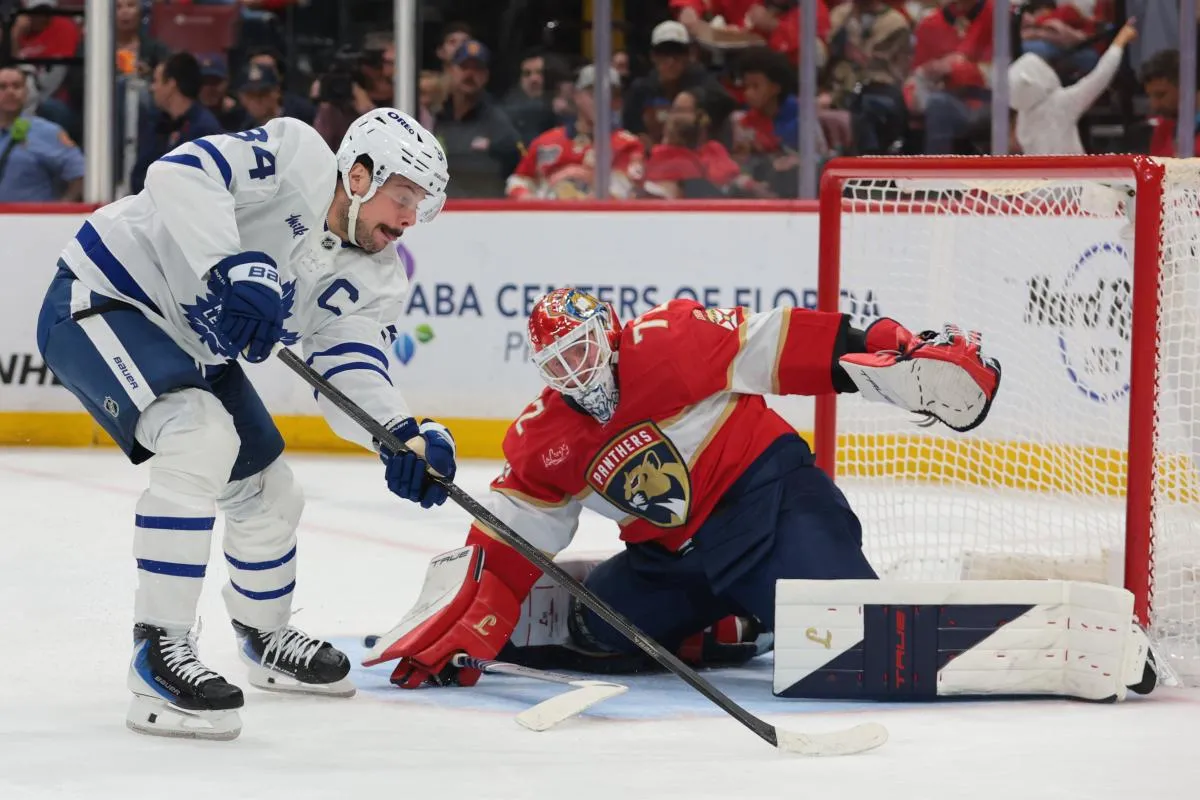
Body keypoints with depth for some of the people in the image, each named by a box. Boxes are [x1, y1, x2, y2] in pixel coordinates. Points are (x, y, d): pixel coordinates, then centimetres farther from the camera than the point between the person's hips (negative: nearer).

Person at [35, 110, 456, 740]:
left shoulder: (371, 278, -1)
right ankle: (158, 654, -29)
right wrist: (234, 268, -46)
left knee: (269, 492, 15)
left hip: (194, 346, 9)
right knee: (204, 436, -31)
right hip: (99, 301, -9)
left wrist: (401, 437, -32)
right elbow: (180, 173, -35)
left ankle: (265, 637, 45)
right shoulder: (298, 158, -22)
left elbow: (351, 374, -12)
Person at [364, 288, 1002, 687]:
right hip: (676, 554, 6)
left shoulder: (667, 343, -12)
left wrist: (891, 353, -19)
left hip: (769, 493, -6)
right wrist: (464, 629, -6)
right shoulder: (543, 442, 3)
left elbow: (777, 344, -12)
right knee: (595, 629, 0)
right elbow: (508, 541, 4)